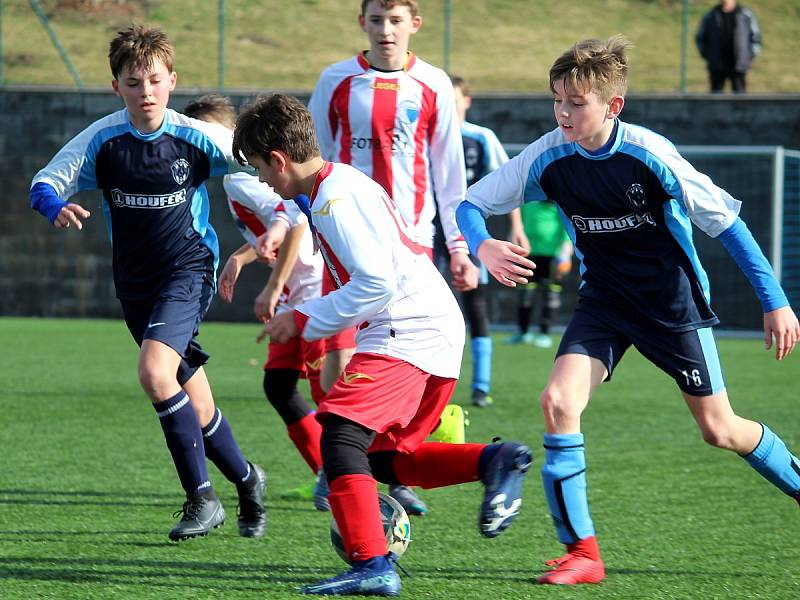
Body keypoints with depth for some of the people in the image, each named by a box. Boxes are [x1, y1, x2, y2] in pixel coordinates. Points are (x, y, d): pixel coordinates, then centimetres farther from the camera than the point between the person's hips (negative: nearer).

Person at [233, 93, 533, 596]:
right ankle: (493, 461, 7)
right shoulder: (341, 182, 18)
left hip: (408, 330, -11)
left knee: (341, 431, -19)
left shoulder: (334, 199, -14)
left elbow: (376, 282, -21)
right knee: (384, 458, 18)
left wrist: (303, 320, -12)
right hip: (439, 331, 11)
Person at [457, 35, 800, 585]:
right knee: (558, 400, -18)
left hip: (673, 301, -3)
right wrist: (483, 246, -28)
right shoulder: (548, 158, -14)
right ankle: (582, 553, -11)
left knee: (719, 430, 3)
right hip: (604, 301, 3)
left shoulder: (650, 156, -23)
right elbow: (471, 203, -5)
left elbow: (725, 220, -14)